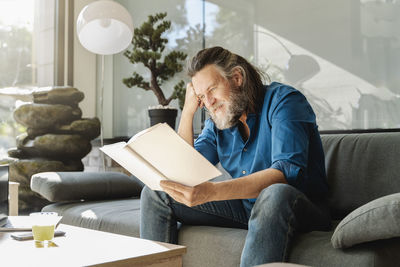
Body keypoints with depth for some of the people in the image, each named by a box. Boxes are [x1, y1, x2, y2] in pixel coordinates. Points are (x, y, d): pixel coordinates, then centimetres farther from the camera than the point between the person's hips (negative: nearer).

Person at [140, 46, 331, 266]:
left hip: (301, 207, -5)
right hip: (244, 206, 6)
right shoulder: (216, 123, 7)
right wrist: (188, 111, -4)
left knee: (275, 194, -43)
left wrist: (212, 191, -42)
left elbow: (288, 172, -29)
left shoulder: (282, 100, -13)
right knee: (155, 194, -1)